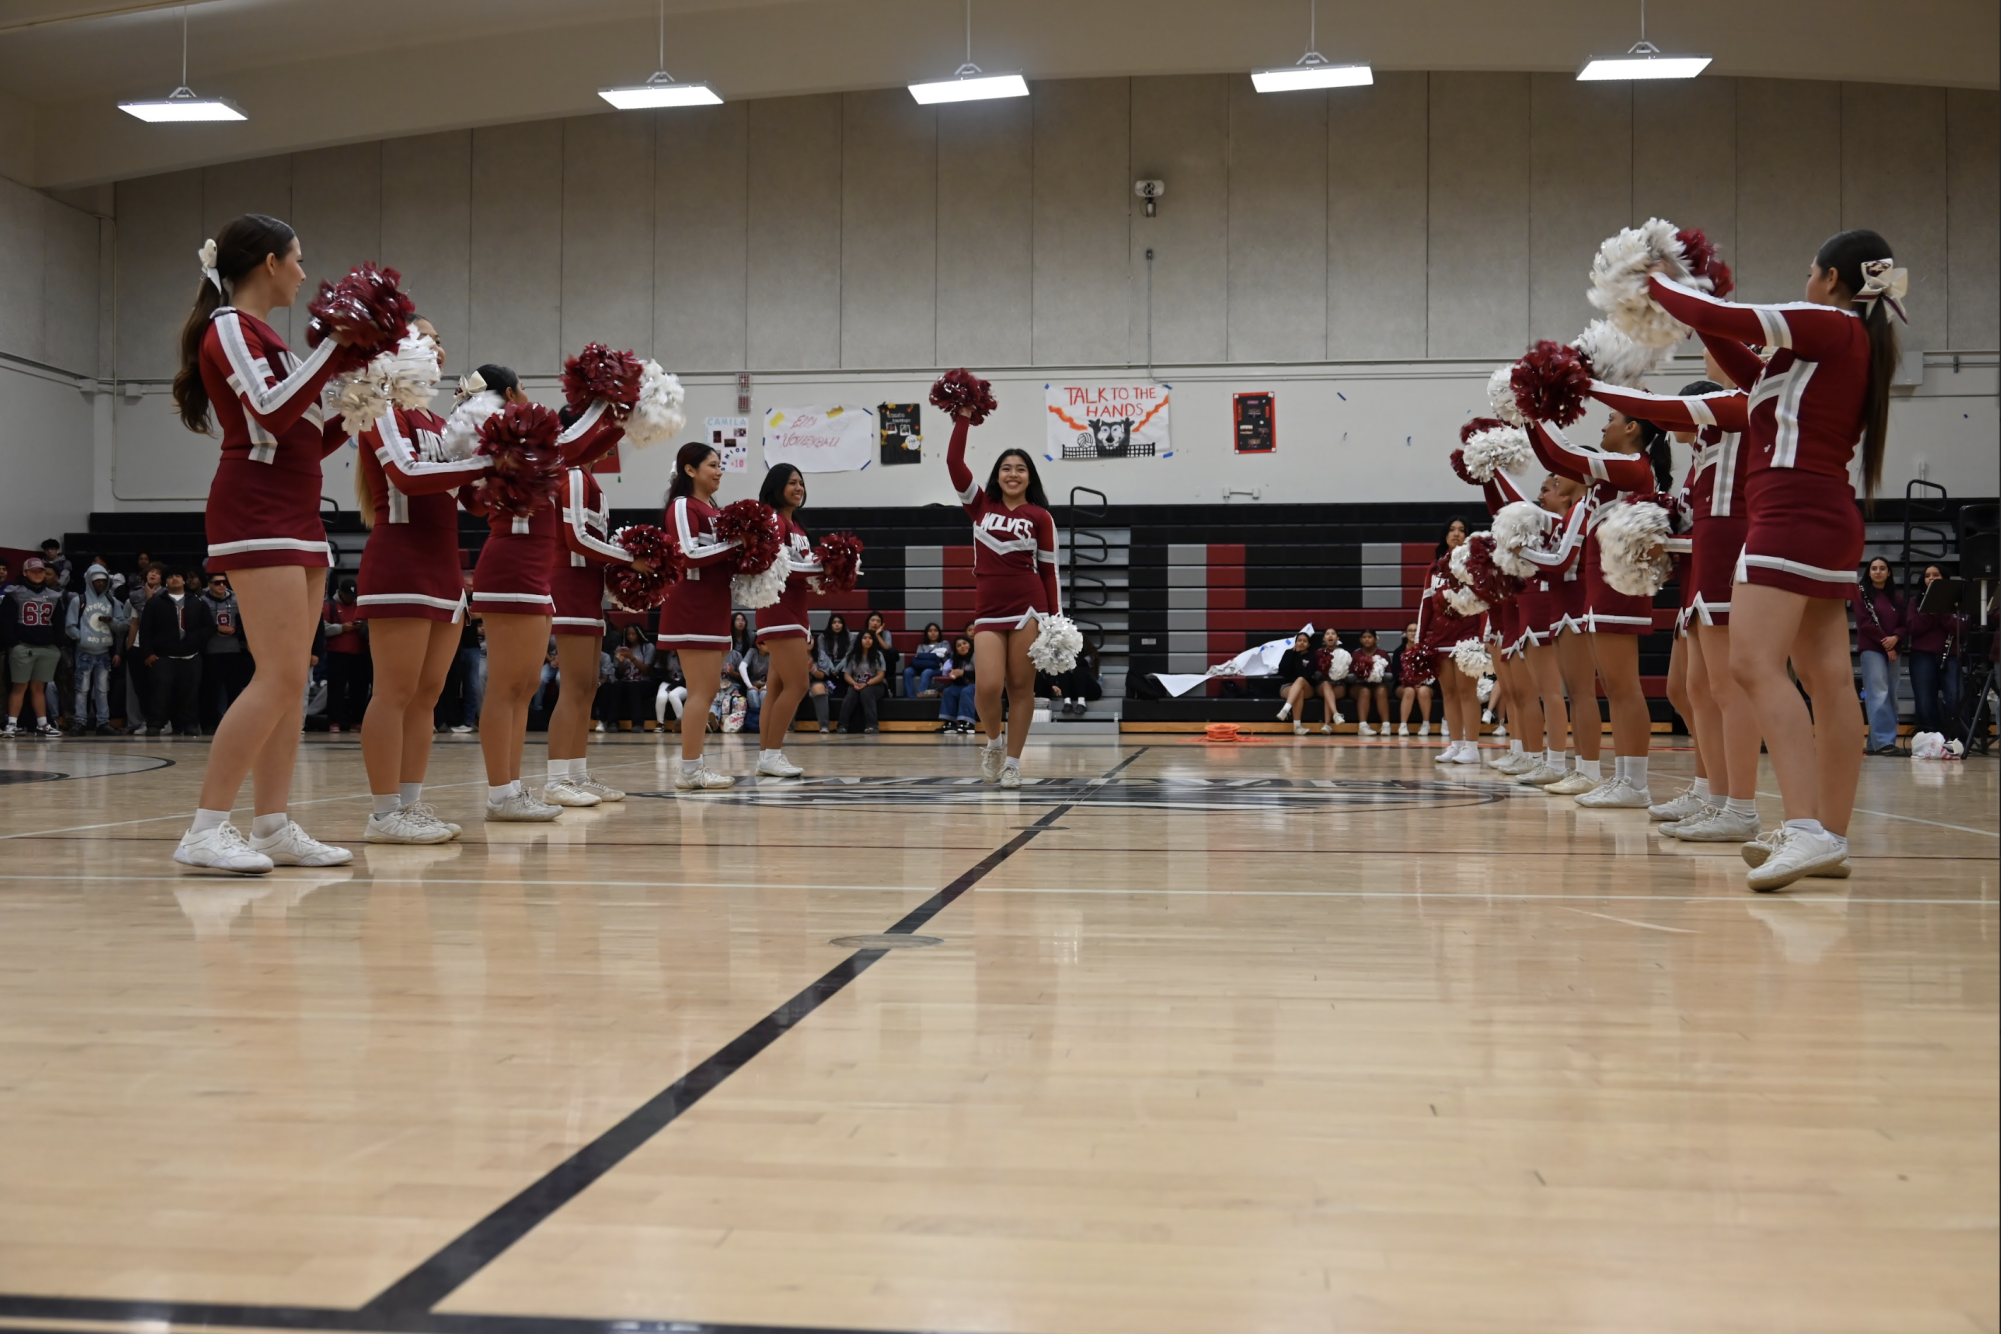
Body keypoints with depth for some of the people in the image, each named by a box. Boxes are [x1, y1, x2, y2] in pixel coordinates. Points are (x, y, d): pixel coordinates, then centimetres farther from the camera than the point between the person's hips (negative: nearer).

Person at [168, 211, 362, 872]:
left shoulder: (263, 336, 22)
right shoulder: (228, 327, -4)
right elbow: (272, 413, -18)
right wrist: (335, 347, -13)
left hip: (297, 516, 10)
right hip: (256, 512, -10)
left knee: (292, 680, 5)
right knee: (280, 676, -16)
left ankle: (274, 827, 6)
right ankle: (206, 830, -16)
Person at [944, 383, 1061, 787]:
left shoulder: (1040, 517, 5)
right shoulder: (980, 505, 10)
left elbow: (1048, 570, 6)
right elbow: (954, 463, 2)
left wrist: (1056, 618, 2)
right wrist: (964, 418, -1)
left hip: (1028, 608, -1)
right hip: (988, 610, 1)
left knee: (1021, 687, 1)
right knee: (989, 686, -11)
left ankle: (1012, 762, 11)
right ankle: (993, 743, 18)